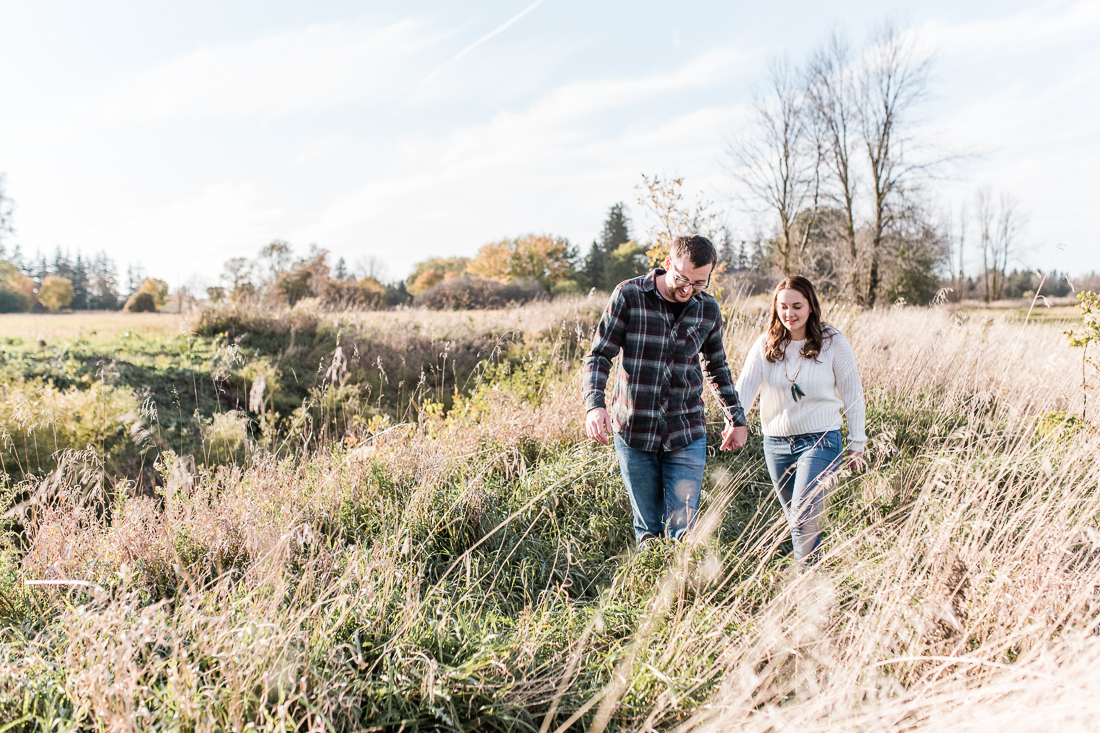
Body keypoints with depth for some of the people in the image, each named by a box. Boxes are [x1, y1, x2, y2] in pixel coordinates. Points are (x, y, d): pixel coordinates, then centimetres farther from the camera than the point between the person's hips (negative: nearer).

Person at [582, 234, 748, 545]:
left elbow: (716, 366, 18)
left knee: (683, 529, -3)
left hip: (687, 436, 2)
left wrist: (736, 419, 19)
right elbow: (598, 356, -7)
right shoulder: (628, 295, -8)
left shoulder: (708, 309, 3)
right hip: (633, 431, -1)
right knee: (648, 530, 8)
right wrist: (594, 404, -24)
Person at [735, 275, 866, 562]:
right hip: (776, 442, 4)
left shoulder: (832, 342, -5)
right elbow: (744, 388, -9)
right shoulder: (765, 345, 1)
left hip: (820, 441, -4)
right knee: (795, 520, 14)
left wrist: (856, 443, 2)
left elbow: (852, 393, 1)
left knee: (803, 518, -14)